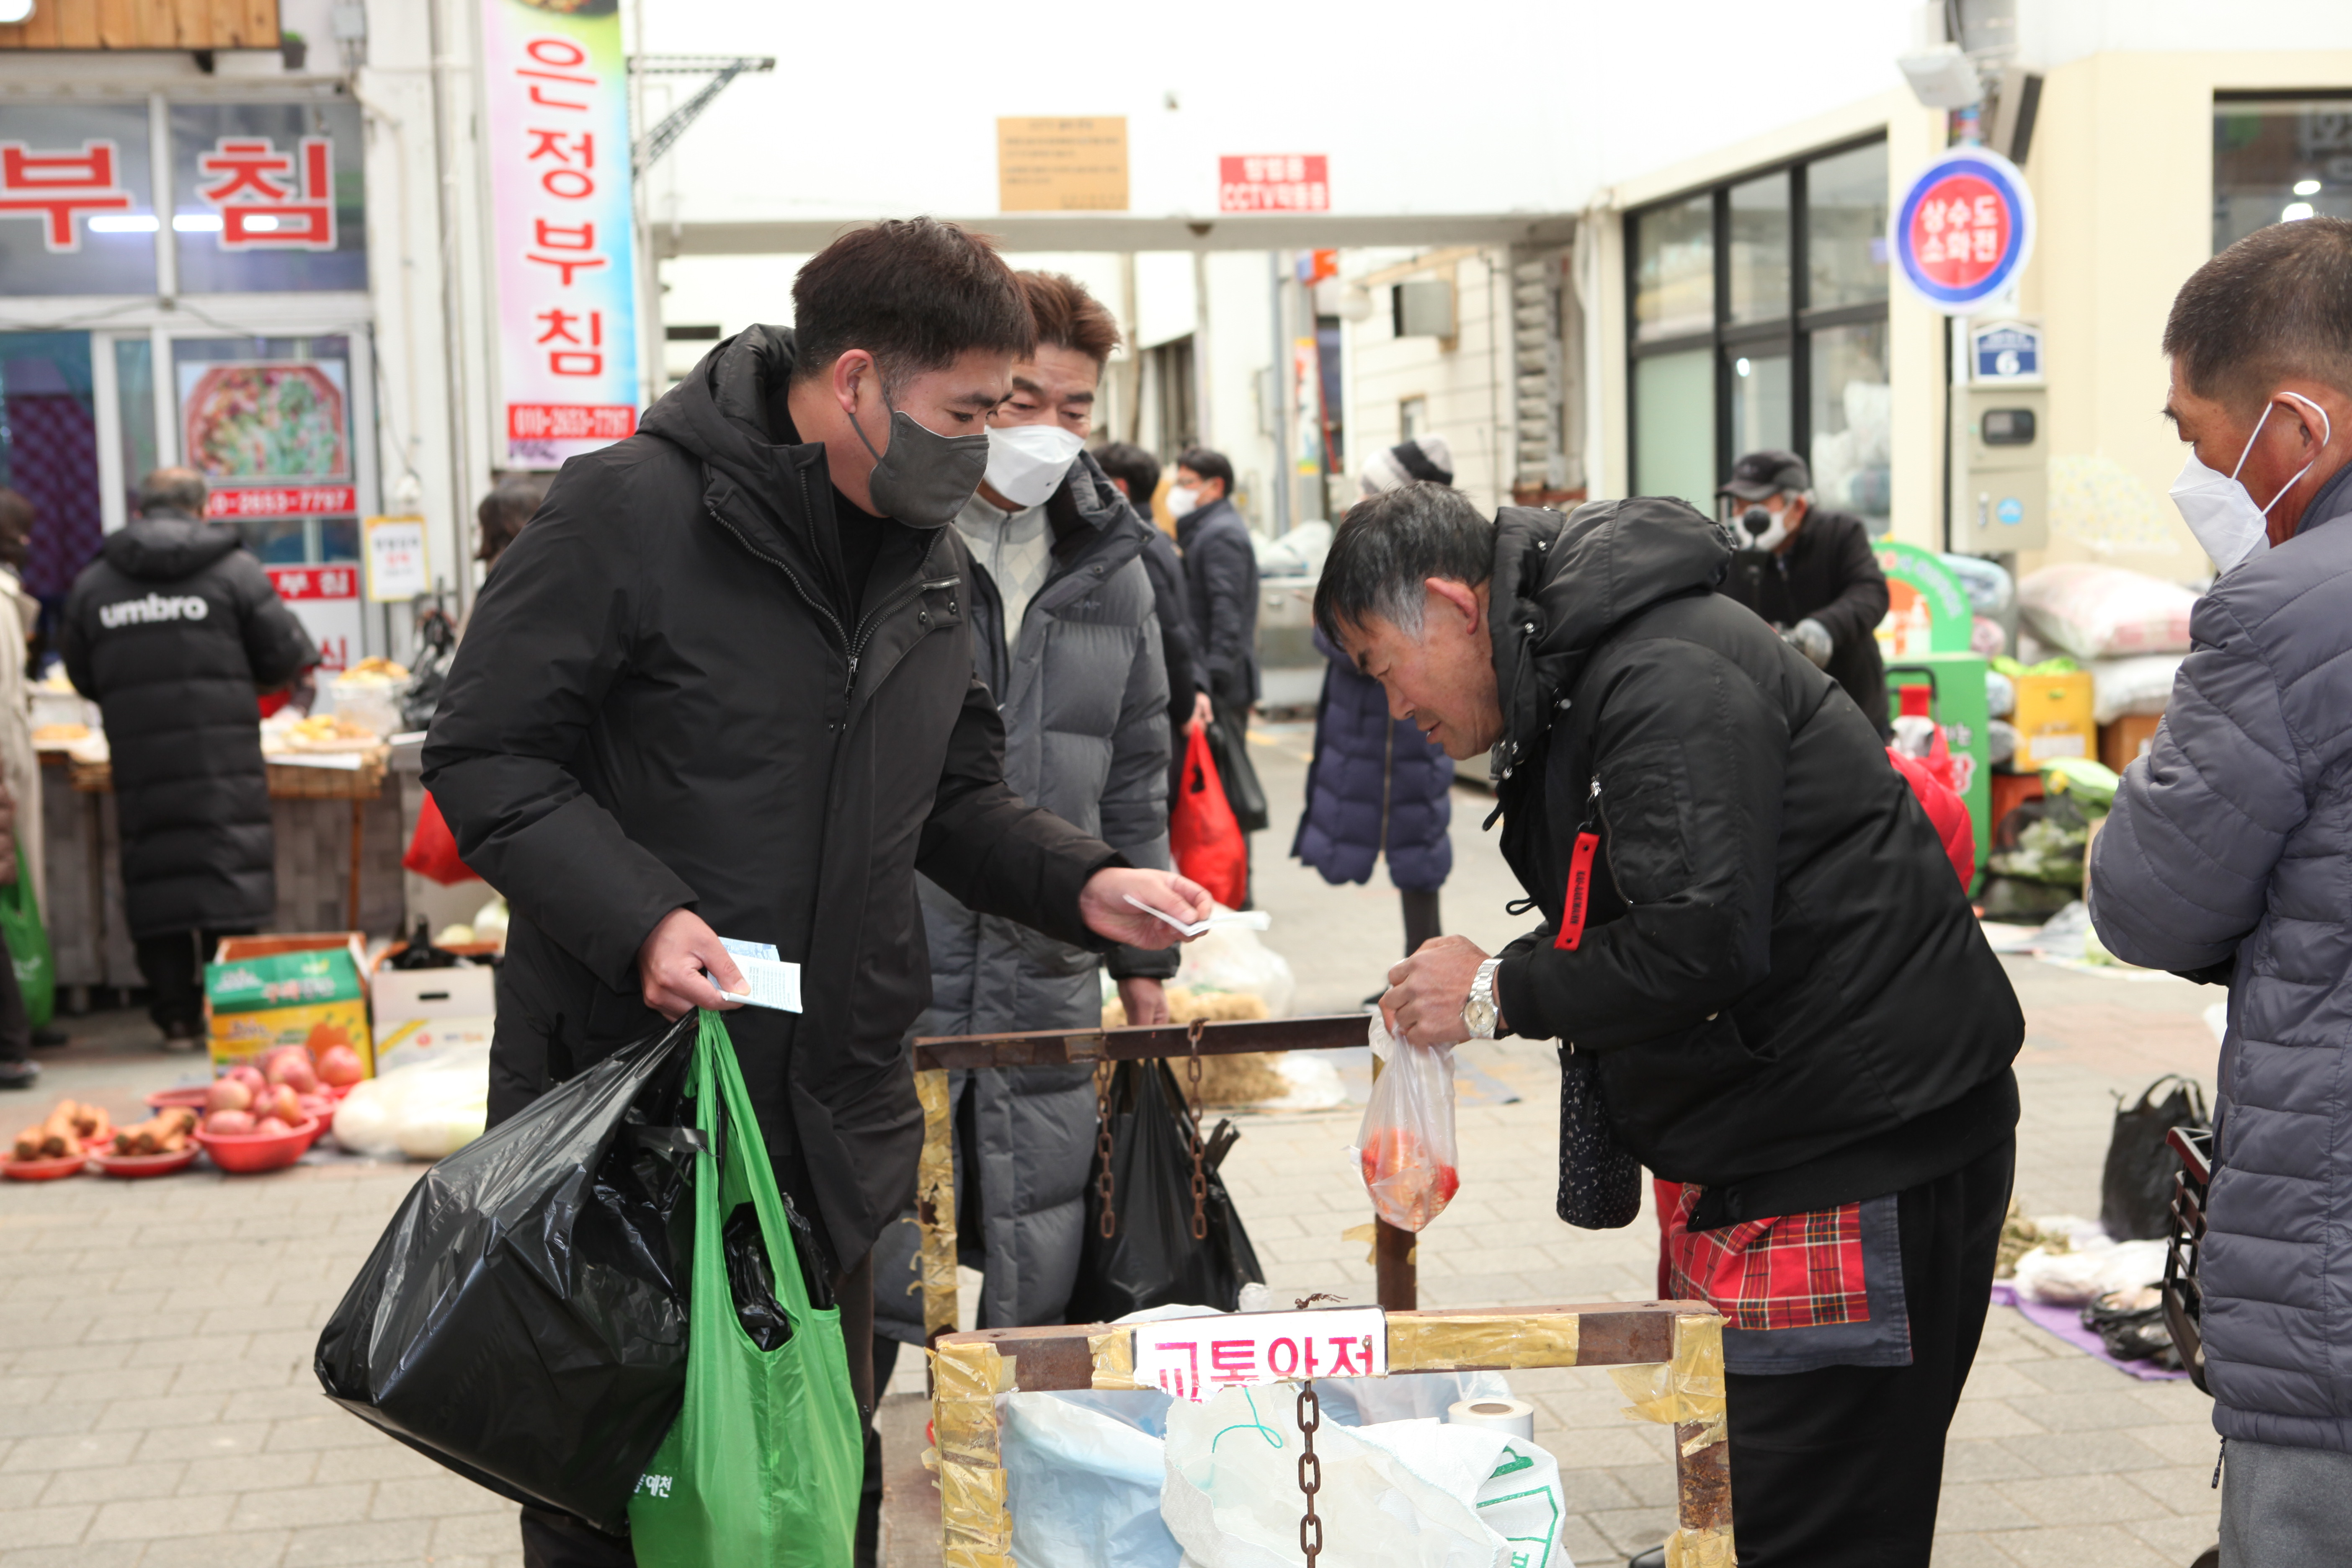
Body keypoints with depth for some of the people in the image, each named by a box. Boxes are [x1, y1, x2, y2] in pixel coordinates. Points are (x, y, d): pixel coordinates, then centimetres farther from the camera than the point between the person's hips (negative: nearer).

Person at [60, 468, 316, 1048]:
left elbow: (82, 678, 14)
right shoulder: (233, 569, -1)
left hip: (139, 765, 3)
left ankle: (175, 1018, 9)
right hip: (224, 759, -3)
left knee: (154, 879, 7)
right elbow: (287, 656, 0)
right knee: (231, 877, 1)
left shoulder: (92, 585, 7)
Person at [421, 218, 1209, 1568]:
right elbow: (488, 756, -13)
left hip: (832, 1104, 6)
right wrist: (637, 914, -25)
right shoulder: (633, 511, -14)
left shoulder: (932, 557, 8)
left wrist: (1080, 884, -2)